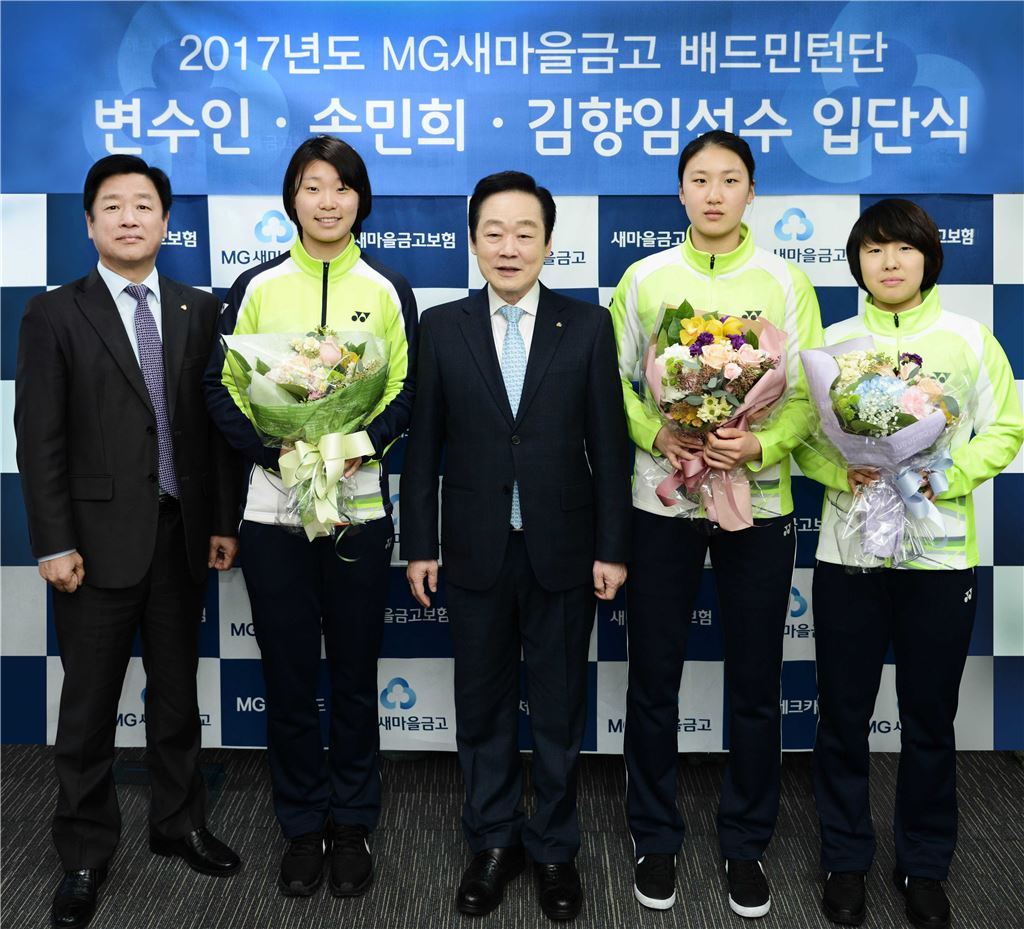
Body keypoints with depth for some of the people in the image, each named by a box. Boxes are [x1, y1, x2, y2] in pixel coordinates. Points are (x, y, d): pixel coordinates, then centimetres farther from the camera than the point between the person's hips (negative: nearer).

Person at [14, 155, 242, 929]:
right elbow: (39, 439, -6)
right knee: (90, 705, 8)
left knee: (177, 691, 16)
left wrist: (224, 520, 2)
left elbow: (216, 421, 6)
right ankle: (86, 854, 24)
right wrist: (54, 543, -11)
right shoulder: (55, 315, -2)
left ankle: (180, 823, 33)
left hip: (182, 533, 3)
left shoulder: (199, 310, 7)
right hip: (100, 537, -3)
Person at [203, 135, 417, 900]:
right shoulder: (258, 286, 5)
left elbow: (407, 391, 3)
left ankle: (352, 824, 27)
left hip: (359, 507, 0)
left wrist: (359, 445, -15)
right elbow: (223, 387, 2)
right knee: (289, 676, 9)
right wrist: (276, 448, -15)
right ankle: (303, 827, 26)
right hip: (274, 508, 0)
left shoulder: (387, 290, 5)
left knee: (355, 674, 10)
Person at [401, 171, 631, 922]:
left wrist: (612, 547, -5)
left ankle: (555, 847, 31)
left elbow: (609, 443, -2)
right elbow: (423, 444, 1)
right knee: (483, 706, 13)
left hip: (562, 550, 0)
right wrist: (419, 544, -1)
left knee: (560, 709, 12)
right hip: (476, 551, 1)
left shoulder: (588, 326, 0)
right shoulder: (442, 328, 2)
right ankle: (493, 842, 33)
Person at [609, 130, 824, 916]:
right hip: (662, 499, 0)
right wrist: (657, 437, -15)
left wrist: (762, 446, -19)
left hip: (758, 500, 0)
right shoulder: (643, 278, 3)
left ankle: (747, 844, 28)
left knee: (756, 686, 9)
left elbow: (808, 392, -1)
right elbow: (614, 381, 3)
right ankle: (657, 839, 27)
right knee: (653, 680, 8)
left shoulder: (785, 281, 2)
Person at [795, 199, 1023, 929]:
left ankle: (925, 866, 29)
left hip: (941, 555, 0)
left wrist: (946, 476, -15)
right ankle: (846, 858, 27)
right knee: (844, 714, 9)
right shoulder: (832, 342, 4)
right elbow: (800, 436, 4)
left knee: (930, 718, 11)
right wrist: (840, 470, -16)